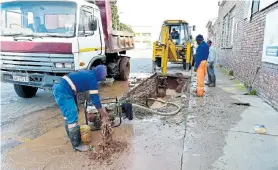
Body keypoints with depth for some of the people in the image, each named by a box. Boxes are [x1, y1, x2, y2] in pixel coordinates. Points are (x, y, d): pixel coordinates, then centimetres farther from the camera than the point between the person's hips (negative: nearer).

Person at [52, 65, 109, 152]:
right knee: (73, 117, -3)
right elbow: (95, 98, -5)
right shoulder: (92, 79, -8)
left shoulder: (88, 74, 19)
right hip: (63, 92, -10)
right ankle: (76, 144, 8)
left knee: (68, 115, 23)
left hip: (58, 87, 10)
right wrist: (102, 113, 5)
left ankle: (71, 135, 41)